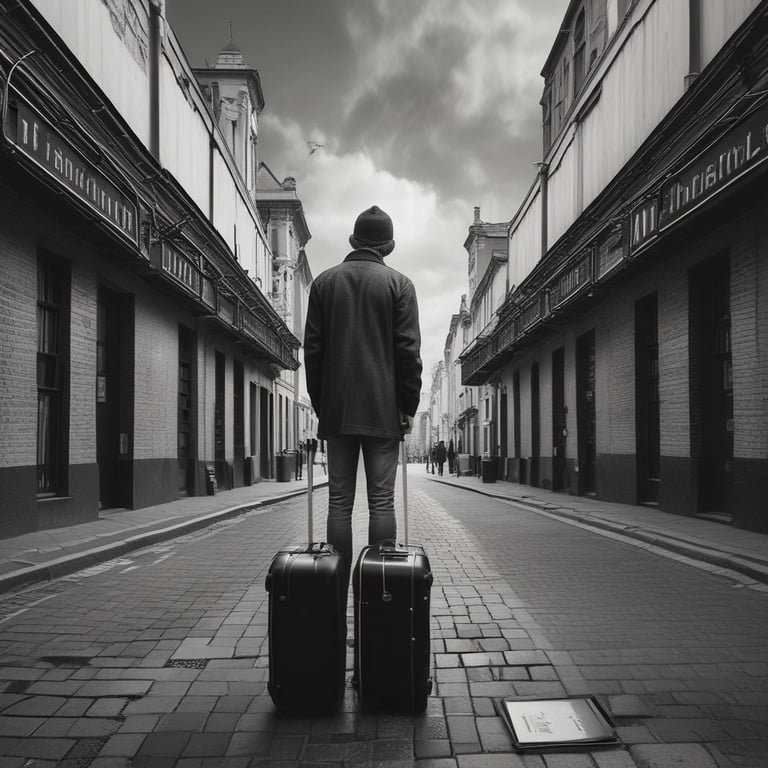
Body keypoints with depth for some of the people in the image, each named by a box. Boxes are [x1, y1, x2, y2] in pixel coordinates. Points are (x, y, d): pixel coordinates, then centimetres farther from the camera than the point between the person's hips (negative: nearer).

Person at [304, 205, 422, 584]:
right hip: (383, 410, -2)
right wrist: (409, 406, 3)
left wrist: (320, 403, 12)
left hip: (336, 408, 2)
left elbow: (312, 347, 7)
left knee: (339, 501, 6)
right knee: (381, 502, 1)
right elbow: (408, 350, -4)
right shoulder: (399, 284, 1)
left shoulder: (324, 282, 8)